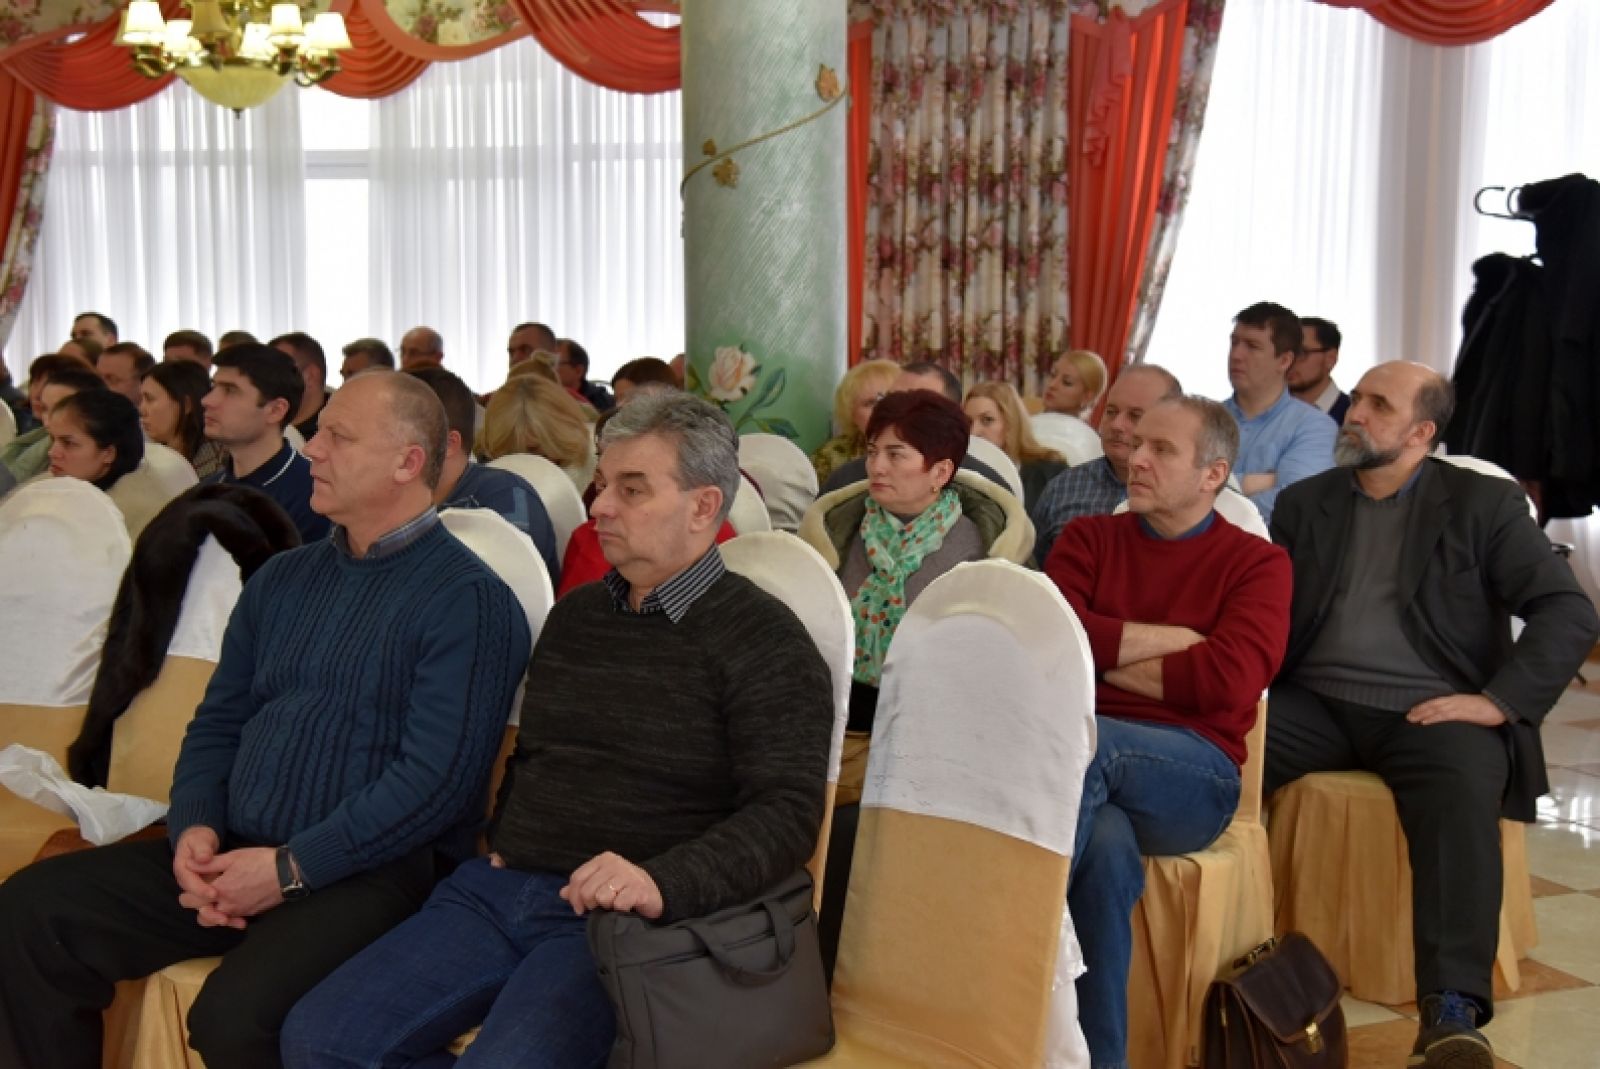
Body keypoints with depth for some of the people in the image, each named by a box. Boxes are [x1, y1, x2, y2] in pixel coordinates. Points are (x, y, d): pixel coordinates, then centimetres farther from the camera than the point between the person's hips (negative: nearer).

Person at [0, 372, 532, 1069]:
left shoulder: (467, 599, -7)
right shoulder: (282, 580, 17)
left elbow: (437, 776, -16)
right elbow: (217, 723, 18)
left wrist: (290, 869, -17)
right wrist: (193, 828, -2)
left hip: (373, 872, -7)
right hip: (233, 857, 7)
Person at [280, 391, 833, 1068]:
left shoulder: (762, 642, -3)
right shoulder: (574, 616, 19)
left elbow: (787, 811, -13)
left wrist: (663, 883, -28)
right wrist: (502, 842, 12)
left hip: (611, 915, -7)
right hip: (498, 888, 7)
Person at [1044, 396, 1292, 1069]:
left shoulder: (1257, 563, 9)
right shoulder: (1088, 538, 18)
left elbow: (1230, 679, -9)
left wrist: (1106, 657, 0)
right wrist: (1170, 639, -4)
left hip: (1193, 774, -1)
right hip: (1092, 763, 2)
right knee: (1108, 850, -36)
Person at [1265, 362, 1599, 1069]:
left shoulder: (1483, 503, 5)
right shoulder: (1303, 502, 16)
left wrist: (1500, 701, -15)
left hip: (1432, 709, -3)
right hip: (1318, 702, 3)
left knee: (1462, 795, -35)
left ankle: (1452, 1011, -39)